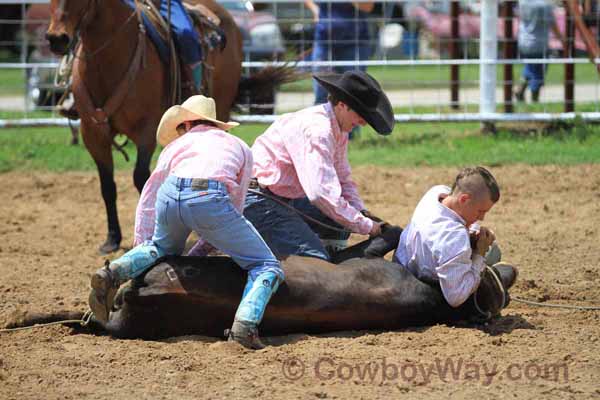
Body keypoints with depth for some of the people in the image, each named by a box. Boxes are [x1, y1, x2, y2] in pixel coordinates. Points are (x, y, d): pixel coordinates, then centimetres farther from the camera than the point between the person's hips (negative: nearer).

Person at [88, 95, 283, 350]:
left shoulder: (177, 144, 35)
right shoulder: (241, 148, 34)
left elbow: (147, 199, 36)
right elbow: (237, 203, 35)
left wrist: (141, 245, 44)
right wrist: (205, 246, 44)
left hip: (170, 195, 3)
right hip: (211, 198, -3)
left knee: (163, 248, 36)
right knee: (267, 268, 8)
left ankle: (113, 273, 9)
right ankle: (246, 323, -21)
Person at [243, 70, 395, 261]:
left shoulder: (338, 129, 7)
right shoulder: (316, 129, -25)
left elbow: (343, 181, 18)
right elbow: (322, 193, -32)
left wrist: (363, 214, -1)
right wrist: (365, 226, -23)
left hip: (288, 200, 11)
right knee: (314, 260, -20)